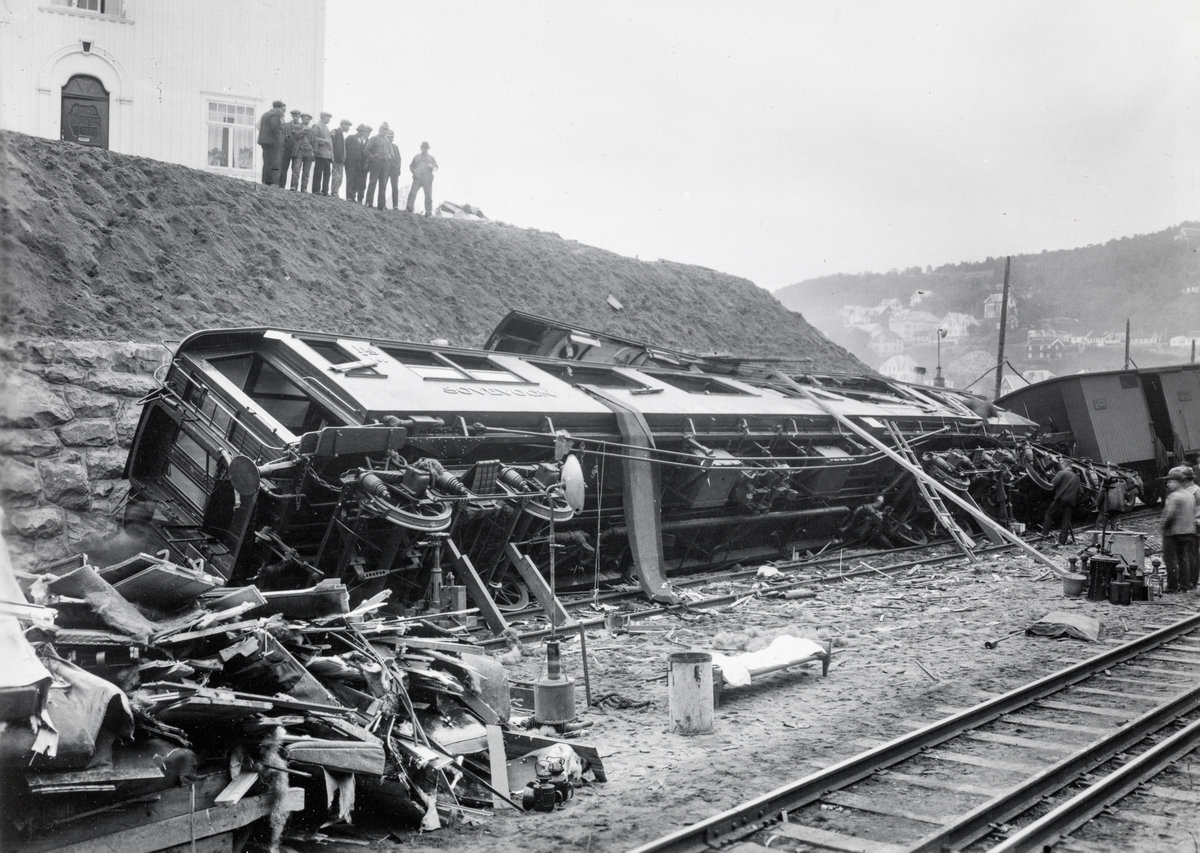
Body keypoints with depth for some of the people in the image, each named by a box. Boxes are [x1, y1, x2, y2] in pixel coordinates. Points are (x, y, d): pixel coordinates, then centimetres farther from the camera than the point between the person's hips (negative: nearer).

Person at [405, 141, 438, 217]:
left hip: (427, 180, 0)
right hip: (417, 179, 0)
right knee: (412, 193, -12)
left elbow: (436, 168, 11)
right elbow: (411, 166, 18)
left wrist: (432, 166, -13)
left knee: (428, 196, -3)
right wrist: (414, 172, -2)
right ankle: (408, 209, -10)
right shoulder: (416, 157, 16)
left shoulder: (431, 158, 15)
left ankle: (428, 213, 2)